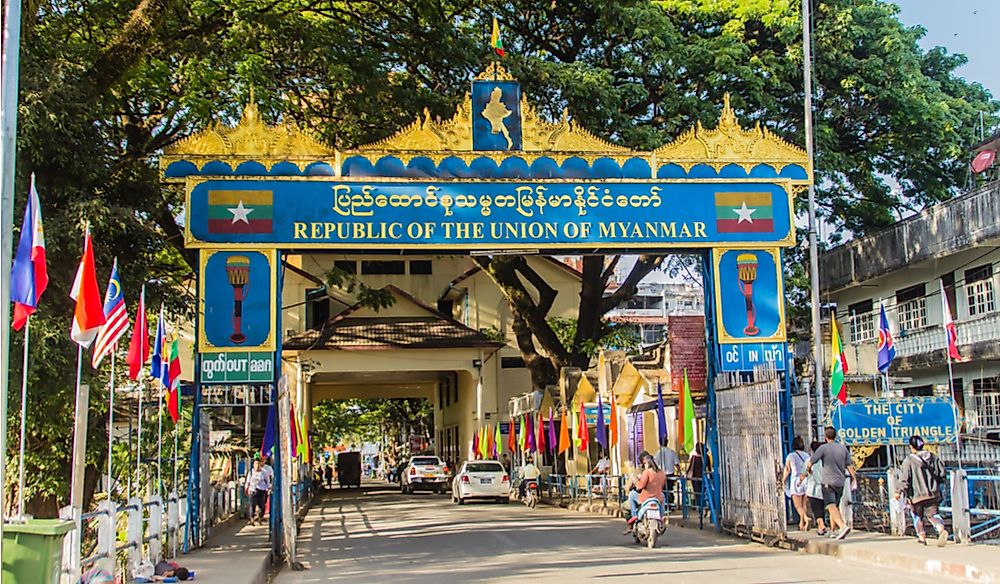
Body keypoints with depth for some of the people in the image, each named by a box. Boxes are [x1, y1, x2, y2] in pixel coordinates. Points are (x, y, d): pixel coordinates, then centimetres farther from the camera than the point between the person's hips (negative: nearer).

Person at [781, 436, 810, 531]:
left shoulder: (790, 456, -2)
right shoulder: (807, 456, 8)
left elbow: (787, 470, -2)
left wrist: (783, 481, 10)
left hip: (796, 482, -4)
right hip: (806, 482, 4)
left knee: (798, 506, -5)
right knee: (804, 505, 11)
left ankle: (806, 518, -29)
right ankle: (801, 525, 14)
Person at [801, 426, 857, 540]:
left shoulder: (823, 448, -9)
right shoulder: (843, 448, 5)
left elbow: (810, 463, -7)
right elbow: (849, 465, 4)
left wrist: (808, 471, 14)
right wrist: (854, 479, 13)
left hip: (828, 482, -6)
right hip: (840, 482, 6)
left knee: (831, 507, -15)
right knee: (836, 506, 19)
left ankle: (844, 526, -36)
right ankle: (833, 531, 26)